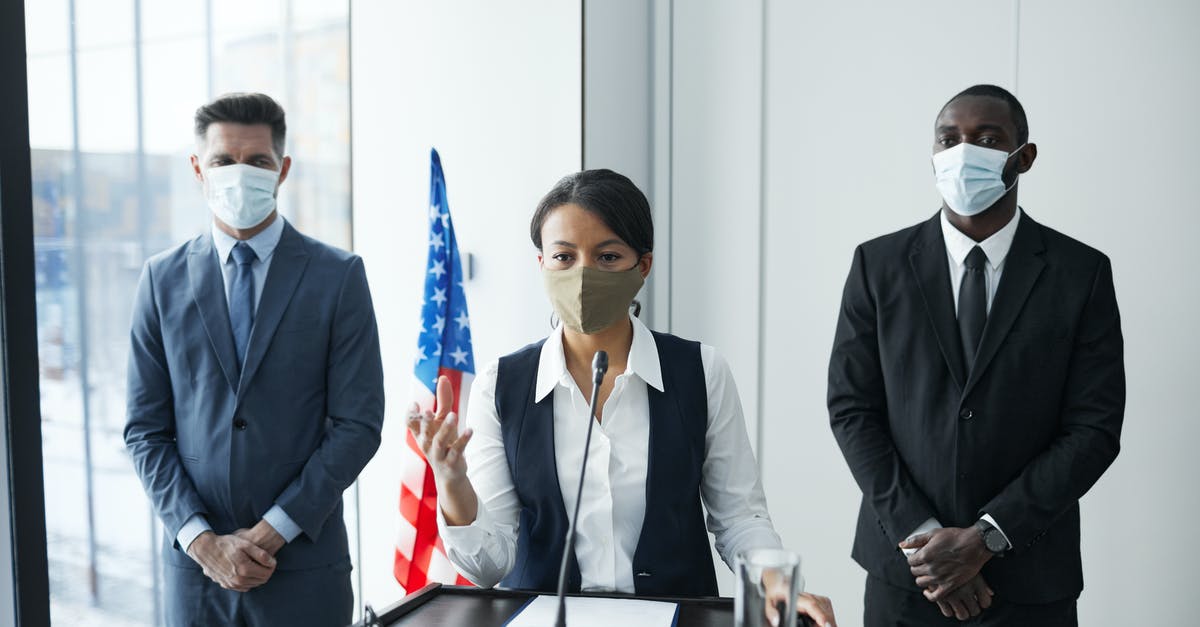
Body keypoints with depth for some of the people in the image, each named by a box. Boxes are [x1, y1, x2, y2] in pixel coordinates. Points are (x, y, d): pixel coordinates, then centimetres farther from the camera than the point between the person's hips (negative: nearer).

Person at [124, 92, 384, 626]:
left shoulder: (338, 276, -3)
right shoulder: (163, 278, 4)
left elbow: (358, 424, -7)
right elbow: (146, 429, 3)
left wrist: (271, 532, -10)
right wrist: (203, 540, -7)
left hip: (305, 566, -2)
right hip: (194, 566, 2)